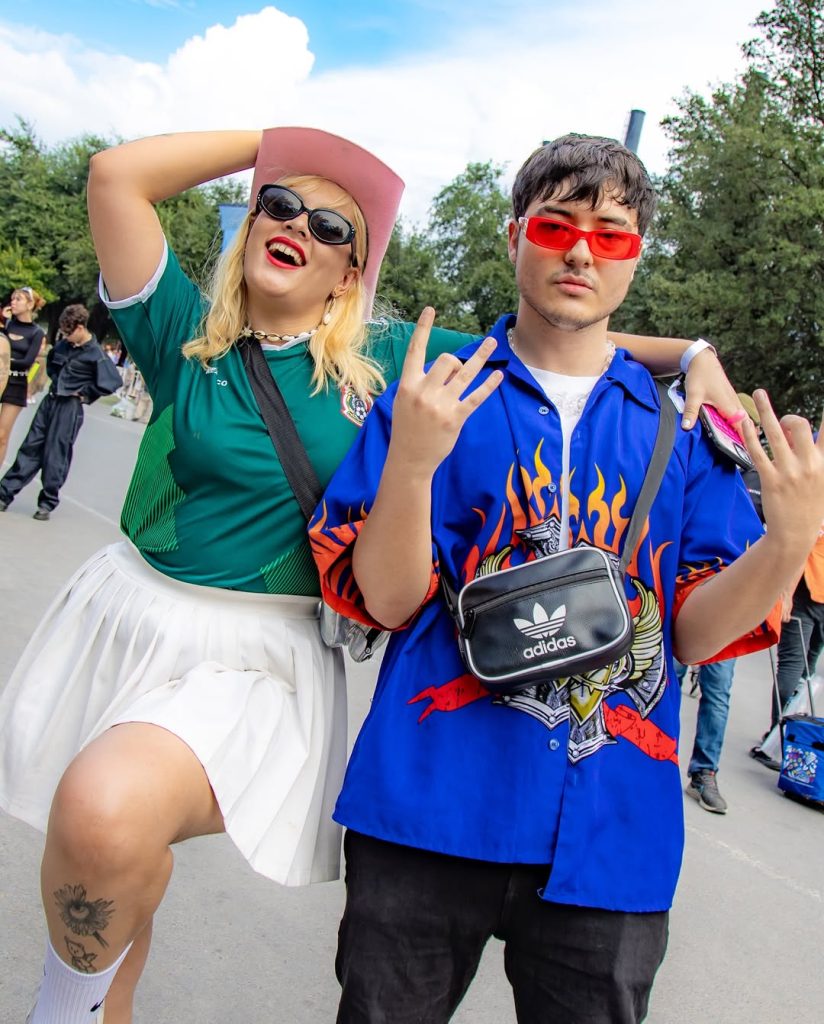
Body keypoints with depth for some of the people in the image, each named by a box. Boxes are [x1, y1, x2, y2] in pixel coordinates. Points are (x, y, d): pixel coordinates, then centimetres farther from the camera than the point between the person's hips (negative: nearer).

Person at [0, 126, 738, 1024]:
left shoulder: (385, 359, 3)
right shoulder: (187, 335, 3)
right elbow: (117, 174, -7)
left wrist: (691, 354, 2)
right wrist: (272, 142, 1)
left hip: (259, 657, -2)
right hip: (129, 615, 3)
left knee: (109, 815, -29)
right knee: (111, 868, 12)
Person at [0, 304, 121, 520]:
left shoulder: (95, 355, -15)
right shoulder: (64, 344, 5)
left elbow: (112, 383, -24)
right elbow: (50, 361, 26)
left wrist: (85, 393, -13)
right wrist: (56, 379, 10)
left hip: (69, 407, -7)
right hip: (50, 400, 7)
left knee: (55, 455, -1)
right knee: (30, 447, 10)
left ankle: (47, 503, 12)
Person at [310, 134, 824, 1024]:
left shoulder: (679, 425, 6)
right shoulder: (436, 392, 0)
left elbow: (695, 633, 1)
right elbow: (387, 601, -7)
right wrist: (412, 459, -24)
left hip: (611, 830, 2)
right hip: (433, 807, -1)